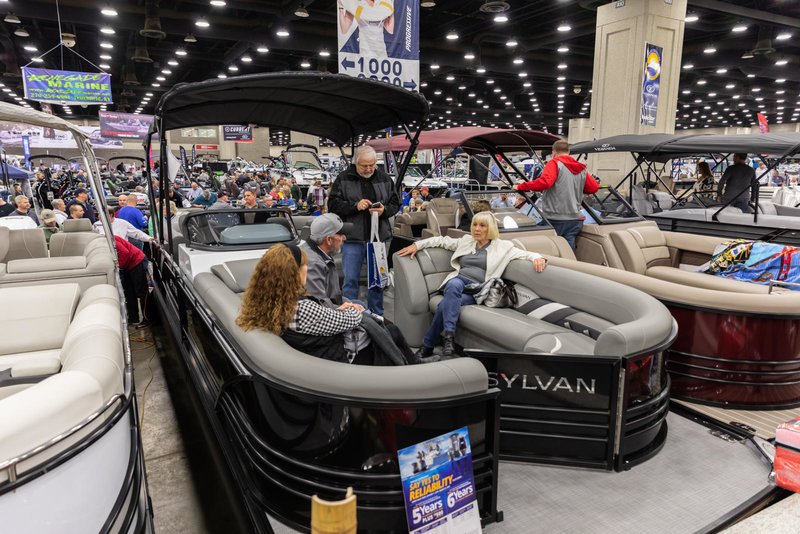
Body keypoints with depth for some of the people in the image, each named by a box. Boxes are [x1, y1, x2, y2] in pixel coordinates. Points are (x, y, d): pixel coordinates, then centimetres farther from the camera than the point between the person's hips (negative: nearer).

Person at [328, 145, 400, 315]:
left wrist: (384, 210, -10)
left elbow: (395, 204, 12)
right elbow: (333, 205, -4)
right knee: (350, 280, 0)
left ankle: (377, 316, 26)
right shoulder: (344, 179, -1)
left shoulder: (384, 179, 7)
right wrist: (355, 206, -18)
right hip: (353, 239, -2)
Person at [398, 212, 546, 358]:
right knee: (454, 285, -38)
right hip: (458, 280, 3)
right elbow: (442, 240, 27)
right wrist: (417, 245, 18)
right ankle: (448, 337, -42)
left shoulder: (503, 246, 14)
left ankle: (427, 346, -26)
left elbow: (525, 254, 8)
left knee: (445, 305, -32)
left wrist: (537, 257, -15)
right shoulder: (466, 240, 24)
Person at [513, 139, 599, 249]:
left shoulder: (555, 163, -6)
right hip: (575, 220, 5)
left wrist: (520, 186, -15)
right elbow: (594, 187, 16)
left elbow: (544, 182, -22)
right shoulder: (581, 169, 12)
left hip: (555, 219, -5)